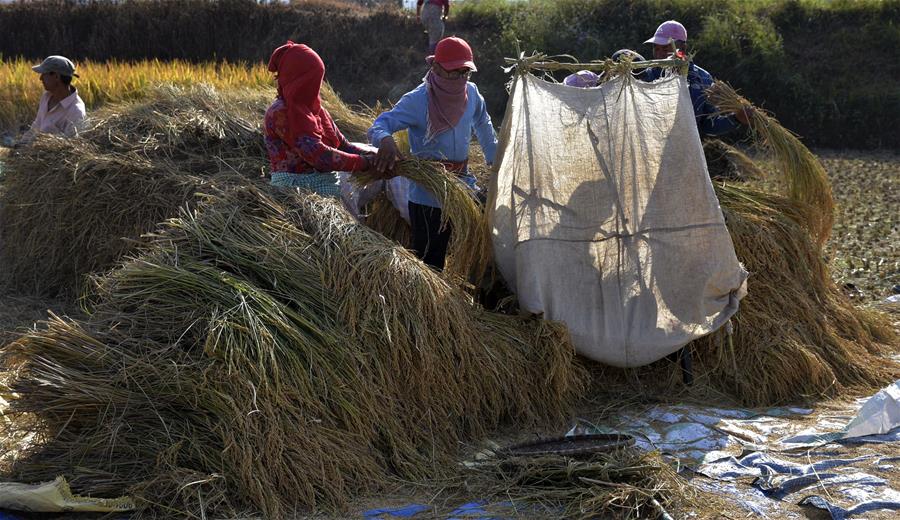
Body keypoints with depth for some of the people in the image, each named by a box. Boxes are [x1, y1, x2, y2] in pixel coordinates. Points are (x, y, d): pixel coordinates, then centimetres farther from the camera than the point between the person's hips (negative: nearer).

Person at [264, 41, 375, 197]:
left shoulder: (316, 109, 15)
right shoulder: (280, 113, -11)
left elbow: (343, 145, 13)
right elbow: (318, 155, -18)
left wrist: (374, 156, -4)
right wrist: (363, 162, -15)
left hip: (328, 185, 8)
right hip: (296, 189, -8)